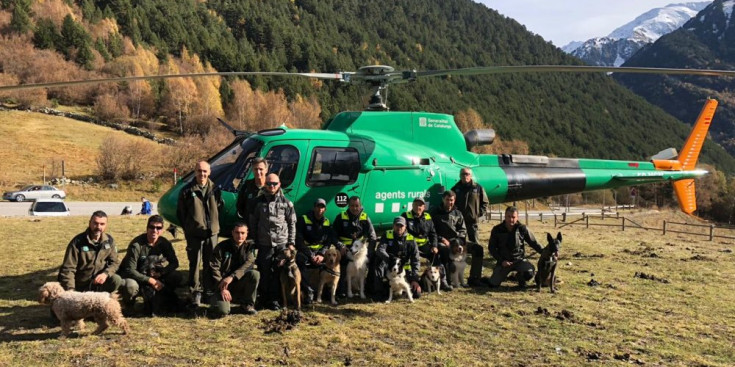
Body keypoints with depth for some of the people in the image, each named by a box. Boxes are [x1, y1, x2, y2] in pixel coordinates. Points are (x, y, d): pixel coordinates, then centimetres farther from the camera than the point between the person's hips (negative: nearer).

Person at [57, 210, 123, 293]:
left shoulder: (109, 241, 1)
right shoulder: (78, 242, -13)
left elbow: (114, 262, 1)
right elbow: (68, 268, -15)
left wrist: (106, 273, -22)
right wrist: (70, 290, -26)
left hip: (99, 282, 2)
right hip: (80, 287, -2)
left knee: (116, 280, -24)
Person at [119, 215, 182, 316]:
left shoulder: (164, 243, -8)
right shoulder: (136, 244, -23)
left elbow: (174, 263, -3)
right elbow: (130, 270, -26)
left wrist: (160, 273, -22)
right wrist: (150, 280, -32)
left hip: (153, 275, 4)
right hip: (135, 276, -4)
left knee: (176, 277, -18)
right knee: (131, 287, -39)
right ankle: (129, 302, -2)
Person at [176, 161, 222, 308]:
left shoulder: (215, 189, 5)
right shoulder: (187, 190, -3)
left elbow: (219, 207, 17)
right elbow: (180, 212, 4)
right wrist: (187, 228, 6)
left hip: (211, 233, 3)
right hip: (194, 234, -3)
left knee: (210, 264, 11)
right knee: (194, 264, -1)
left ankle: (209, 290, 24)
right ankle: (195, 293, 6)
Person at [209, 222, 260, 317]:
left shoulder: (249, 246, -1)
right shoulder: (222, 247, -6)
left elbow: (249, 264, -17)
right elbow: (215, 269, -9)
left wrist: (232, 277, -30)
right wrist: (222, 288, -19)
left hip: (240, 283, 2)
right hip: (223, 285, -2)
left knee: (255, 274, -28)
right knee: (222, 311, -26)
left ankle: (248, 304, -7)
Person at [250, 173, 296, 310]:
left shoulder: (286, 202, 5)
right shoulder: (259, 201, 6)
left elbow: (292, 223, 7)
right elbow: (253, 222, 9)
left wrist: (291, 242, 2)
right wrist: (255, 240, 5)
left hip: (282, 243, 0)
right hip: (264, 244, 0)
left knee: (278, 273, 1)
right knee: (264, 272, 2)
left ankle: (274, 299, 10)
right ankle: (265, 298, 14)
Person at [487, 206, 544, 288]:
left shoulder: (522, 229, -6)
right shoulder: (497, 230, -5)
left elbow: (534, 243, 1)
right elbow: (491, 248, 0)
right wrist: (501, 261, -11)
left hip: (519, 259, 0)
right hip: (504, 261, 0)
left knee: (529, 273, -31)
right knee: (493, 284, -12)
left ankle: (520, 277, 7)